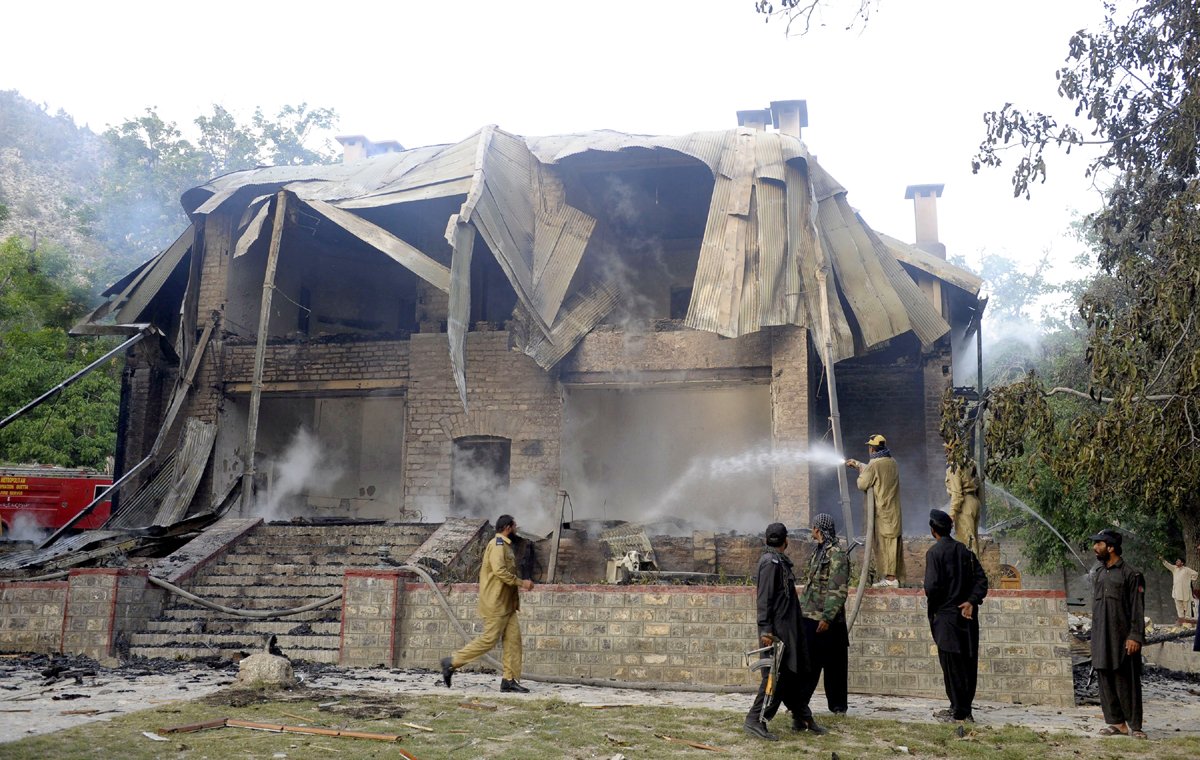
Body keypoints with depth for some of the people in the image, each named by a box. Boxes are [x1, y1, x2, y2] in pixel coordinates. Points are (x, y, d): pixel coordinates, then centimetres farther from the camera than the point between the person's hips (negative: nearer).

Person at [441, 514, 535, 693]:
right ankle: (452, 662, 3)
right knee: (489, 639, -7)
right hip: (495, 603, -10)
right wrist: (521, 582, -19)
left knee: (513, 638, 4)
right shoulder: (497, 544, -13)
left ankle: (509, 680, 6)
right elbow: (499, 571, -24)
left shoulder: (505, 545, 18)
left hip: (506, 604, 10)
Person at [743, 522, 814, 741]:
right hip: (777, 629, -10)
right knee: (777, 676, -8)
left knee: (793, 673, 16)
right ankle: (756, 720, -4)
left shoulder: (781, 561, 15)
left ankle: (802, 718, 25)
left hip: (788, 628, 10)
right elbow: (764, 598, -20)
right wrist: (765, 630, -23)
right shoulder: (770, 562, -15)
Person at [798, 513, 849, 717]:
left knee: (834, 665, 3)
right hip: (809, 617, 9)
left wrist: (827, 617, -22)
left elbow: (838, 591, -19)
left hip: (826, 621, -9)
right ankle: (798, 702, 16)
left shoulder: (837, 555, -14)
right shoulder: (817, 552, 14)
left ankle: (838, 705, 12)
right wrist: (801, 609, 18)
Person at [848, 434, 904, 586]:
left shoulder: (874, 465, -16)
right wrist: (858, 464, 35)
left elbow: (862, 484, -12)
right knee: (894, 542, 11)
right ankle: (896, 576, 16)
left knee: (884, 543, -4)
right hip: (894, 510, 8)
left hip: (881, 511, -8)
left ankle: (890, 577, -4)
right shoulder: (892, 462, 11)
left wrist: (861, 473, 8)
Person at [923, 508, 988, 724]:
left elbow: (932, 585, -19)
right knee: (968, 663, 12)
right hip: (967, 616, 6)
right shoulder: (965, 550, 7)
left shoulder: (934, 552, -12)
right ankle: (965, 709, 19)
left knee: (951, 664, 2)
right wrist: (971, 601, -8)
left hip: (946, 615, -6)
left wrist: (933, 604, 0)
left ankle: (958, 711, 6)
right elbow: (981, 579, 0)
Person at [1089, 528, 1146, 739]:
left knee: (1126, 681, -2)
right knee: (1105, 680, 7)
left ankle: (1134, 725, 6)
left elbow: (1138, 609, -9)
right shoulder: (1097, 573, 13)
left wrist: (1135, 637, -16)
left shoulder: (1130, 575, -7)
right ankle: (1116, 722, 16)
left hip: (1122, 638, -6)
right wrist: (1094, 634, 15)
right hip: (1100, 638, 6)